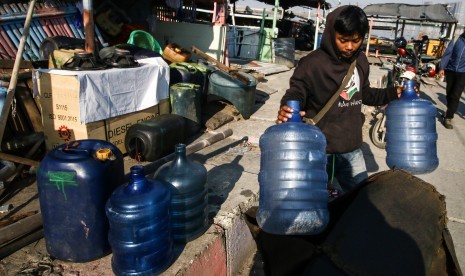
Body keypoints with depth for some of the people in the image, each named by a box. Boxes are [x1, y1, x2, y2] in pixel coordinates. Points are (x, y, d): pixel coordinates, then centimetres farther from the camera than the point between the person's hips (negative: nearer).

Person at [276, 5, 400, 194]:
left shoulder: (361, 61, 6)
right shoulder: (313, 63, -14)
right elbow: (296, 93, -17)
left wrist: (394, 93, 7)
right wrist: (287, 110, -38)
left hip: (352, 149, 6)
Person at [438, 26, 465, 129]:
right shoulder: (456, 39, 0)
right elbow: (447, 53, -2)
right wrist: (442, 68, -10)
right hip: (450, 70, 1)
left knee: (455, 96, -7)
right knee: (449, 94, 13)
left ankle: (448, 117, -2)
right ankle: (450, 111, 36)